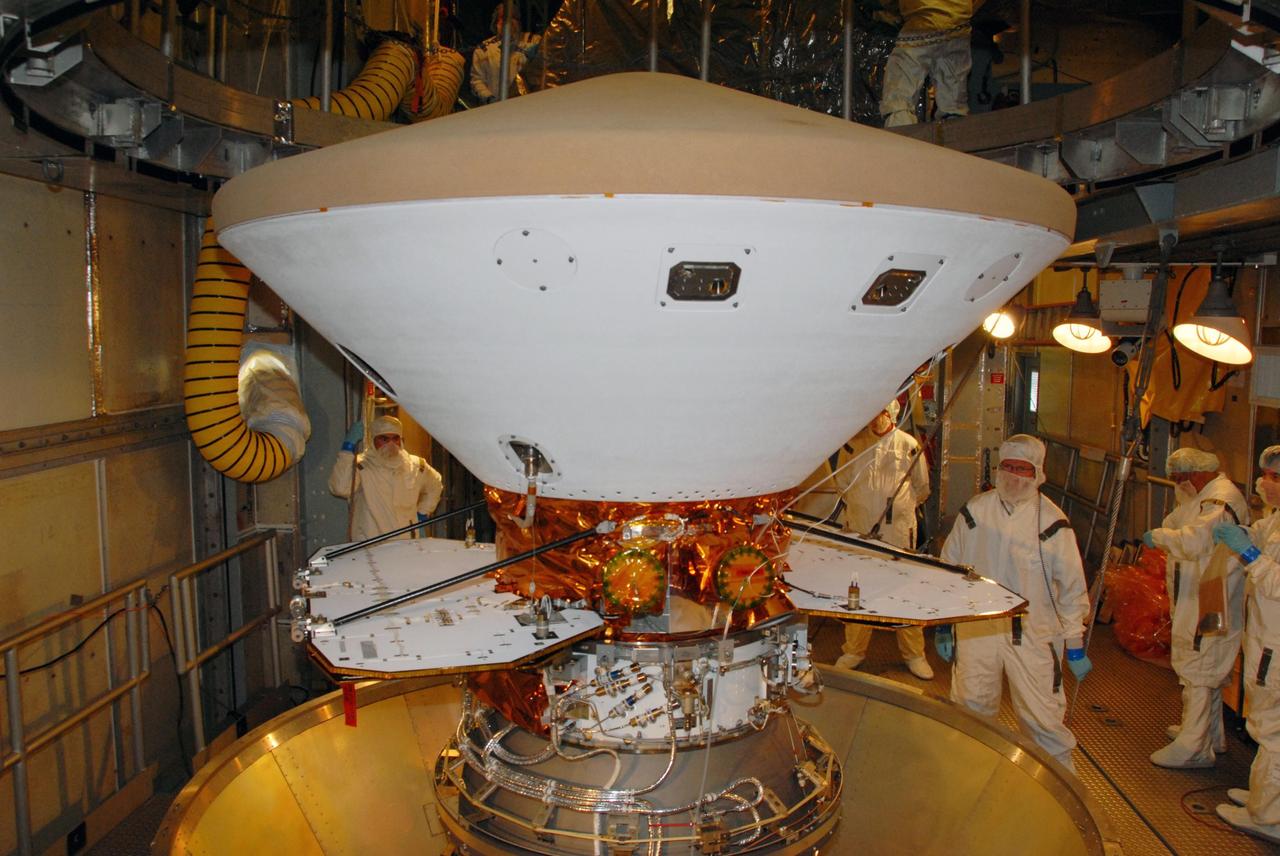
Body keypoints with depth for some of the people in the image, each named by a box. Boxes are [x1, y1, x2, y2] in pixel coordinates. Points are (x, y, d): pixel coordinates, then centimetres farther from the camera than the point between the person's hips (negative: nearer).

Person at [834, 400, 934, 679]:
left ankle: (914, 654, 19)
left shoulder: (909, 444, 0)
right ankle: (854, 650, 22)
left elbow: (921, 487, 12)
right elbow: (843, 481, 16)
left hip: (899, 529, -1)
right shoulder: (853, 444, 2)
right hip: (859, 528, 1)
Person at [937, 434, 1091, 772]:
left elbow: (1072, 586, 1)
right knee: (970, 712, 14)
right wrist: (943, 624, 12)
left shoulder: (1051, 522, -5)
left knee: (1044, 719, 2)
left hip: (1033, 635, -2)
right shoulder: (975, 512, 2)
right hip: (976, 629, 3)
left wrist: (1075, 644, 2)